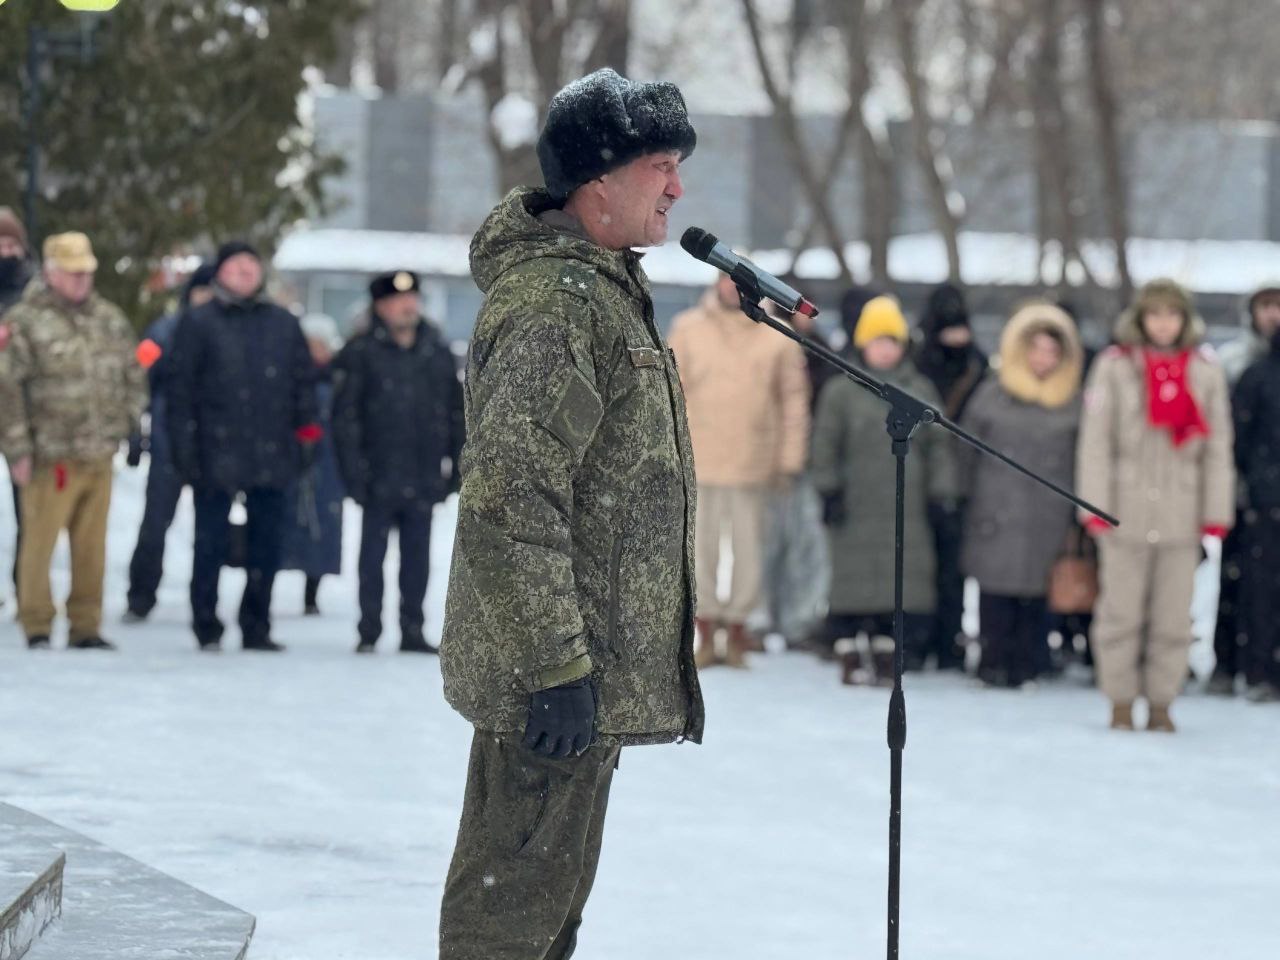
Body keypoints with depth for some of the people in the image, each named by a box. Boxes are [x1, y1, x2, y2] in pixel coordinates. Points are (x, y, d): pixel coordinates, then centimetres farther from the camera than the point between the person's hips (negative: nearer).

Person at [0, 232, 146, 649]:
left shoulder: (110, 319, 13)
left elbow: (133, 376, 23)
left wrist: (123, 424, 12)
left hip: (100, 457, 5)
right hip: (51, 456, -5)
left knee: (92, 546, 7)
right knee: (39, 542, -4)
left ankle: (86, 627, 14)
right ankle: (36, 626, 6)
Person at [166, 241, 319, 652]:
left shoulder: (284, 325, 13)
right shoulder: (199, 324, 1)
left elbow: (303, 381, 16)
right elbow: (181, 388, -2)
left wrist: (306, 431, 6)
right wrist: (185, 447, -8)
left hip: (271, 456, 4)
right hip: (216, 455, -3)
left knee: (267, 545, 7)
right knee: (211, 543, -1)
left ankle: (256, 627, 15)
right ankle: (207, 629, 7)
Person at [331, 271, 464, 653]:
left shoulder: (438, 353, 9)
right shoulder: (361, 354, -3)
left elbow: (456, 412, 14)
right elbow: (345, 417, -5)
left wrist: (453, 464, 8)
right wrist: (355, 471, -11)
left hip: (424, 477, 4)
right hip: (379, 476, -4)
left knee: (417, 557, 8)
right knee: (373, 556, 1)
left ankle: (412, 631, 15)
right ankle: (368, 632, 8)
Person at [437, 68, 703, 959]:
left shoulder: (609, 290, 17)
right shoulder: (553, 299, -18)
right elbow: (508, 500, -25)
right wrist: (557, 667, -27)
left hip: (588, 667, 11)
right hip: (559, 680, -11)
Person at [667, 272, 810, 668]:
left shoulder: (777, 336, 3)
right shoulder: (688, 329, 4)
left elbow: (793, 400, 5)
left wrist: (790, 460, 1)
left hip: (753, 464, 0)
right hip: (698, 463, 0)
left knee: (748, 549, 0)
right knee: (702, 547, 2)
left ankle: (737, 624, 12)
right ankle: (707, 629, 11)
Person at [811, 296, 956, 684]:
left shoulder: (921, 391, 9)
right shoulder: (841, 392, 2)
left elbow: (937, 447, 12)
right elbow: (824, 446, 3)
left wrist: (941, 492, 6)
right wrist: (829, 490, -3)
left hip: (904, 505, 2)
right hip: (856, 506, -2)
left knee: (902, 576, 1)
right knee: (853, 579, -2)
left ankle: (885, 651, 11)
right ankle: (849, 653, 6)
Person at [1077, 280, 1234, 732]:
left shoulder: (1205, 372, 7)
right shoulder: (1115, 367, 1)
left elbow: (1217, 447, 9)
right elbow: (1095, 441, 0)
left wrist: (1216, 512, 4)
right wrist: (1096, 505, -6)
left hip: (1180, 515, 2)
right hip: (1127, 509, -2)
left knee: (1174, 617, 3)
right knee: (1121, 610, 2)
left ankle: (1161, 702, 13)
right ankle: (1121, 703, 12)